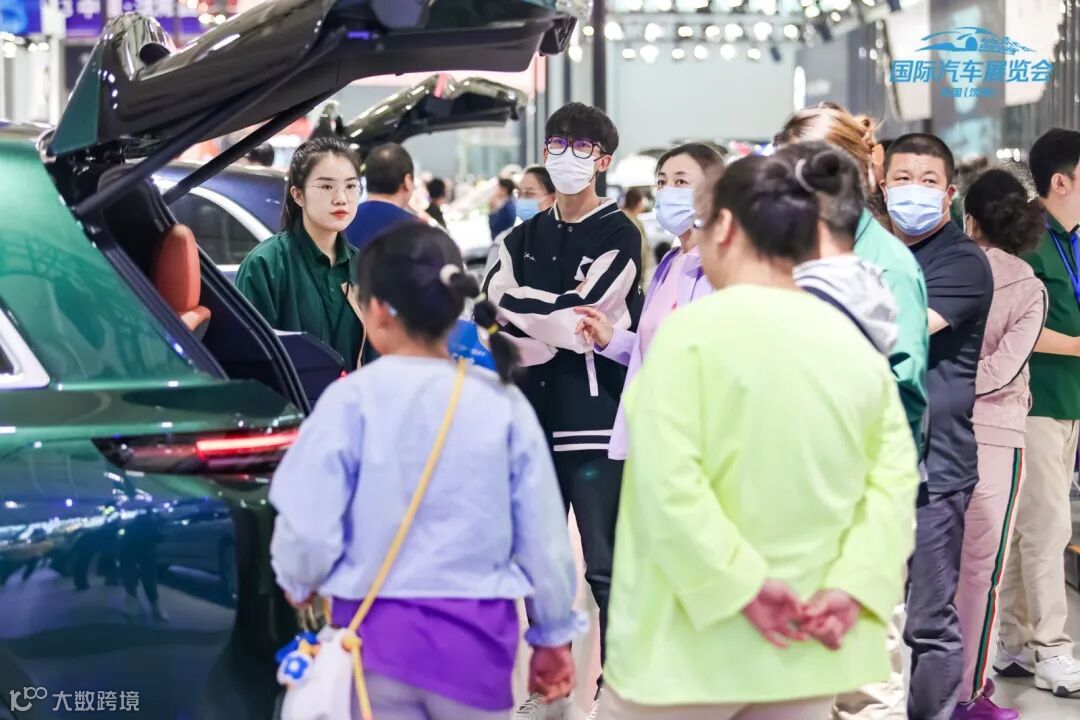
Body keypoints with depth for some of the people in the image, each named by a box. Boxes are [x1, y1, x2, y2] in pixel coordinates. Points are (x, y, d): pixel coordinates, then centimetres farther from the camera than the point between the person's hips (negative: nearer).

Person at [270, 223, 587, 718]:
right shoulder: (503, 403, -4)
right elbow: (542, 532, 2)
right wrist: (553, 633, 15)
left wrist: (299, 582, 15)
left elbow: (308, 524, -8)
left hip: (377, 631, -1)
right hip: (476, 631, 2)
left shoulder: (352, 398, -11)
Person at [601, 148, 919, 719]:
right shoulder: (856, 344, 5)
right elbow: (896, 476, 2)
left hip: (698, 640, -5)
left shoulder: (695, 327, -13)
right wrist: (854, 585, -5)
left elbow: (666, 482, -21)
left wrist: (741, 585, -16)